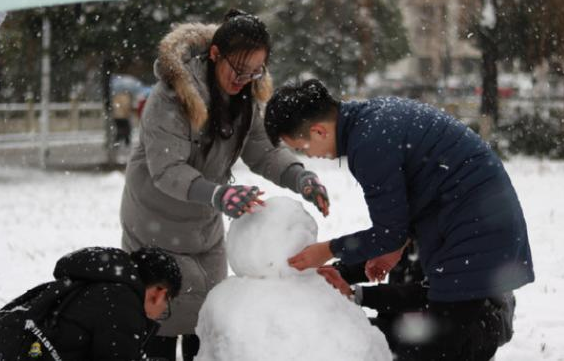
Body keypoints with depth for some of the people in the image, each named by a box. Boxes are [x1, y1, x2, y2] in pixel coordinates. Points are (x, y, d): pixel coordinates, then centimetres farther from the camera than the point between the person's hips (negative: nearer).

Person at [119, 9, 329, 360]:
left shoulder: (246, 95, -5)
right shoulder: (173, 94, -27)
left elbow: (263, 151, -6)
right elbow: (167, 169, -33)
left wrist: (300, 177, -26)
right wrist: (219, 195, -48)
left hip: (206, 227, 7)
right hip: (158, 226, -6)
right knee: (163, 314, -5)